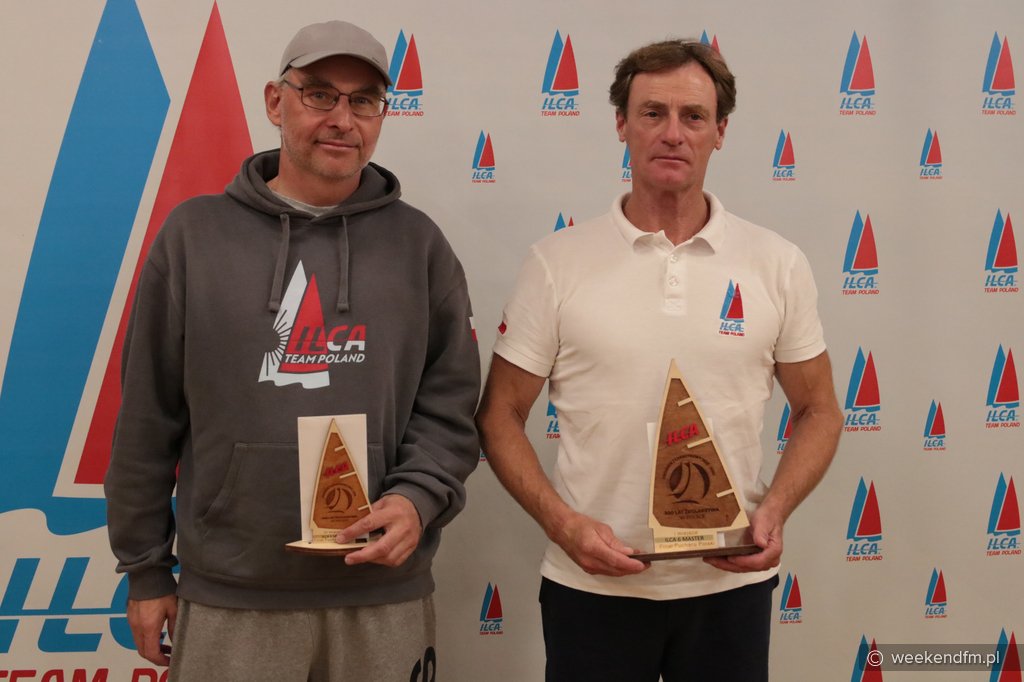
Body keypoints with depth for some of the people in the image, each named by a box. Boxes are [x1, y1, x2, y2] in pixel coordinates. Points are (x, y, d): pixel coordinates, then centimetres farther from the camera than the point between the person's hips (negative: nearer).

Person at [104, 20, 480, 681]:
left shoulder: (418, 242, 3)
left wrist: (417, 497, -15)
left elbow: (450, 407, 3)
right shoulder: (195, 233, 2)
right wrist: (146, 569, 5)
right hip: (228, 601, 0)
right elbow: (149, 418, 4)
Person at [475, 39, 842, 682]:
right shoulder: (558, 262, -4)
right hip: (592, 586, -1)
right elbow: (501, 416, -1)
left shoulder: (779, 265, 0)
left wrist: (774, 511, -9)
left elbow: (818, 410, 7)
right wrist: (563, 524, -14)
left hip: (731, 582, 1)